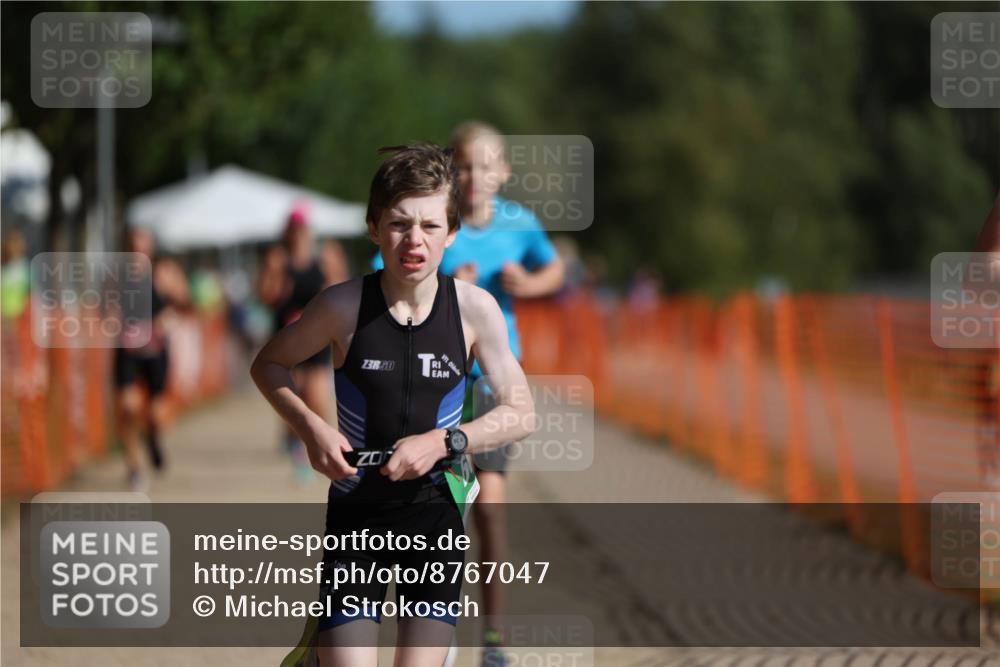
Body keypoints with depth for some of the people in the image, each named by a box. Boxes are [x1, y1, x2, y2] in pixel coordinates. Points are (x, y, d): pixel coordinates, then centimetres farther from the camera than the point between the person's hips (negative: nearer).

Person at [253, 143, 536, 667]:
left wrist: (444, 442, -16)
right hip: (357, 512, -1)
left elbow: (521, 413, -2)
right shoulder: (343, 306, -11)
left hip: (436, 510, 1)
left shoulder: (475, 309, -8)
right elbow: (268, 364, 5)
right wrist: (311, 427, -11)